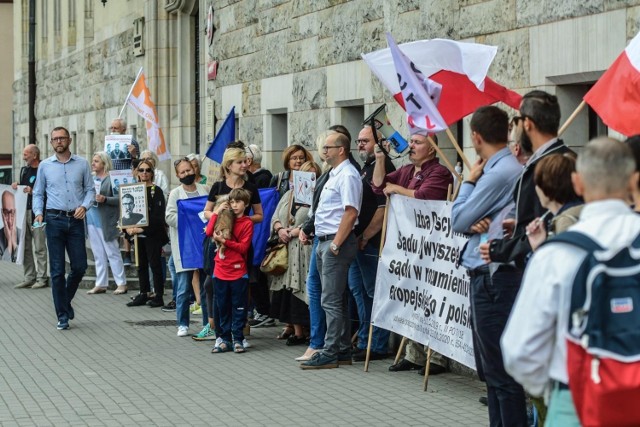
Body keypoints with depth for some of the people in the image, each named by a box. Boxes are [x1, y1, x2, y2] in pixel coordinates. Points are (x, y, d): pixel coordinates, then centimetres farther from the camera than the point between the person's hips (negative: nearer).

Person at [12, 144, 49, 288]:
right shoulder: (24, 170, 17)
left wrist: (33, 191, -21)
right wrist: (16, 186, 7)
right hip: (24, 212, 8)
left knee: (39, 247, -3)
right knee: (25, 247, 8)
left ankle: (42, 278, 2)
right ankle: (29, 278, 15)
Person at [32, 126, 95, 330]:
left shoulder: (82, 164, 5)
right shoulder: (45, 166, 5)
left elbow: (90, 189, 7)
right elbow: (38, 193, 10)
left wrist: (84, 206, -10)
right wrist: (38, 212, -5)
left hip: (76, 220, 1)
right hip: (54, 220, -1)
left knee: (80, 266, 2)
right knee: (57, 270, 0)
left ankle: (66, 300, 29)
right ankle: (62, 315, 6)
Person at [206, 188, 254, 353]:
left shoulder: (247, 223, -2)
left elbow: (243, 247, -11)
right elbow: (209, 232, -5)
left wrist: (224, 240, -18)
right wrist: (217, 212, -6)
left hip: (238, 273, -4)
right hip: (220, 271, 4)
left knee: (239, 308, 0)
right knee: (223, 307, 8)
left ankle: (238, 339, 5)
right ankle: (225, 339, 14)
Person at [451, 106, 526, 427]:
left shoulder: (498, 174, -18)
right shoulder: (510, 167, 12)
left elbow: (458, 221, -11)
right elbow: (467, 222, 16)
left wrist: (469, 181, 1)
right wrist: (477, 223, -6)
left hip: (493, 279, -10)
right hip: (489, 277, 10)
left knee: (502, 372, -6)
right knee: (491, 368, 17)